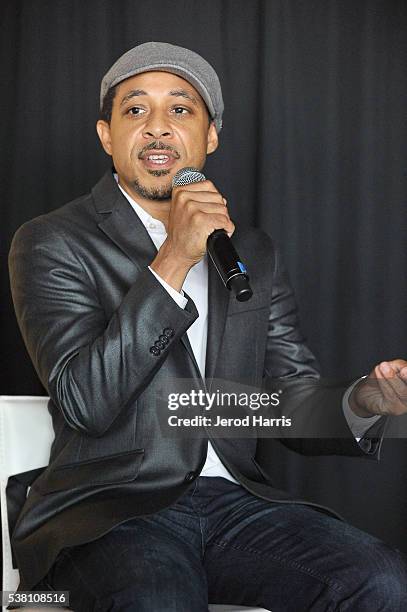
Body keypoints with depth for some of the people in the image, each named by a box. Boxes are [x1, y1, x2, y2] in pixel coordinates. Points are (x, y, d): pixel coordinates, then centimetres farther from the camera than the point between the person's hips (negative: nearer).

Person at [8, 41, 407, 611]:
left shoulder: (255, 253, 16)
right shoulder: (52, 243, 1)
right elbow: (85, 402, -12)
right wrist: (174, 262, -17)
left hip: (236, 501, 5)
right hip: (110, 513, -4)